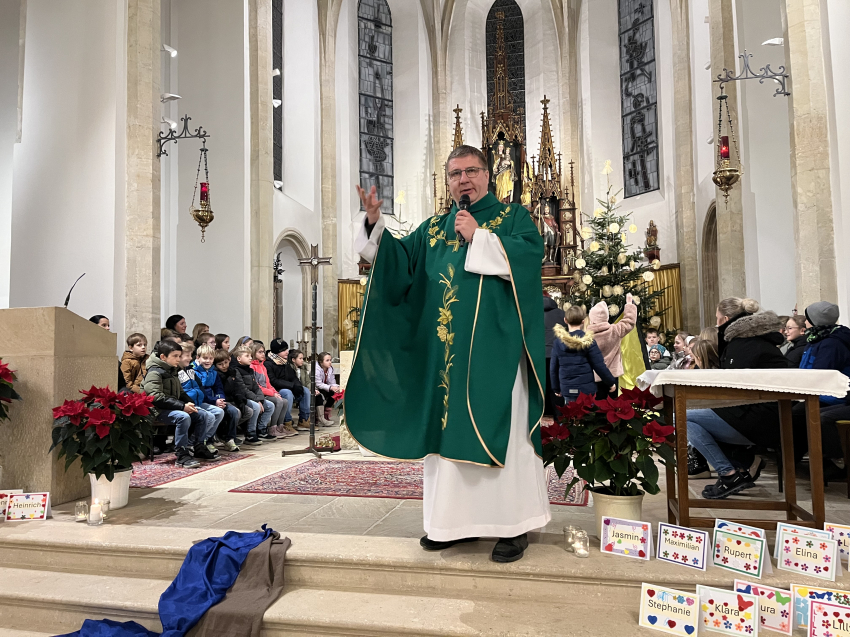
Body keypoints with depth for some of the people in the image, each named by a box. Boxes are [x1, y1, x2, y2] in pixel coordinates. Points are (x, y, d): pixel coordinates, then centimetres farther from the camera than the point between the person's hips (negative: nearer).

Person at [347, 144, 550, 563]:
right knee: (448, 427, 6)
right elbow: (399, 259, 11)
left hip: (494, 348, -4)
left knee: (501, 429, -3)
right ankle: (457, 519, 18)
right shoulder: (434, 228, 19)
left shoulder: (512, 215, 7)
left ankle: (513, 524, 8)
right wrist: (375, 224, -4)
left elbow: (531, 254, -11)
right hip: (445, 351, 5)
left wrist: (479, 237, -12)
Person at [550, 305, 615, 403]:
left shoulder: (558, 342, 0)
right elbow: (599, 366, -8)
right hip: (586, 389, -2)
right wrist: (611, 382, 5)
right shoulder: (587, 341, -8)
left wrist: (557, 389, 16)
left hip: (567, 389, 2)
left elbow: (553, 369, 4)